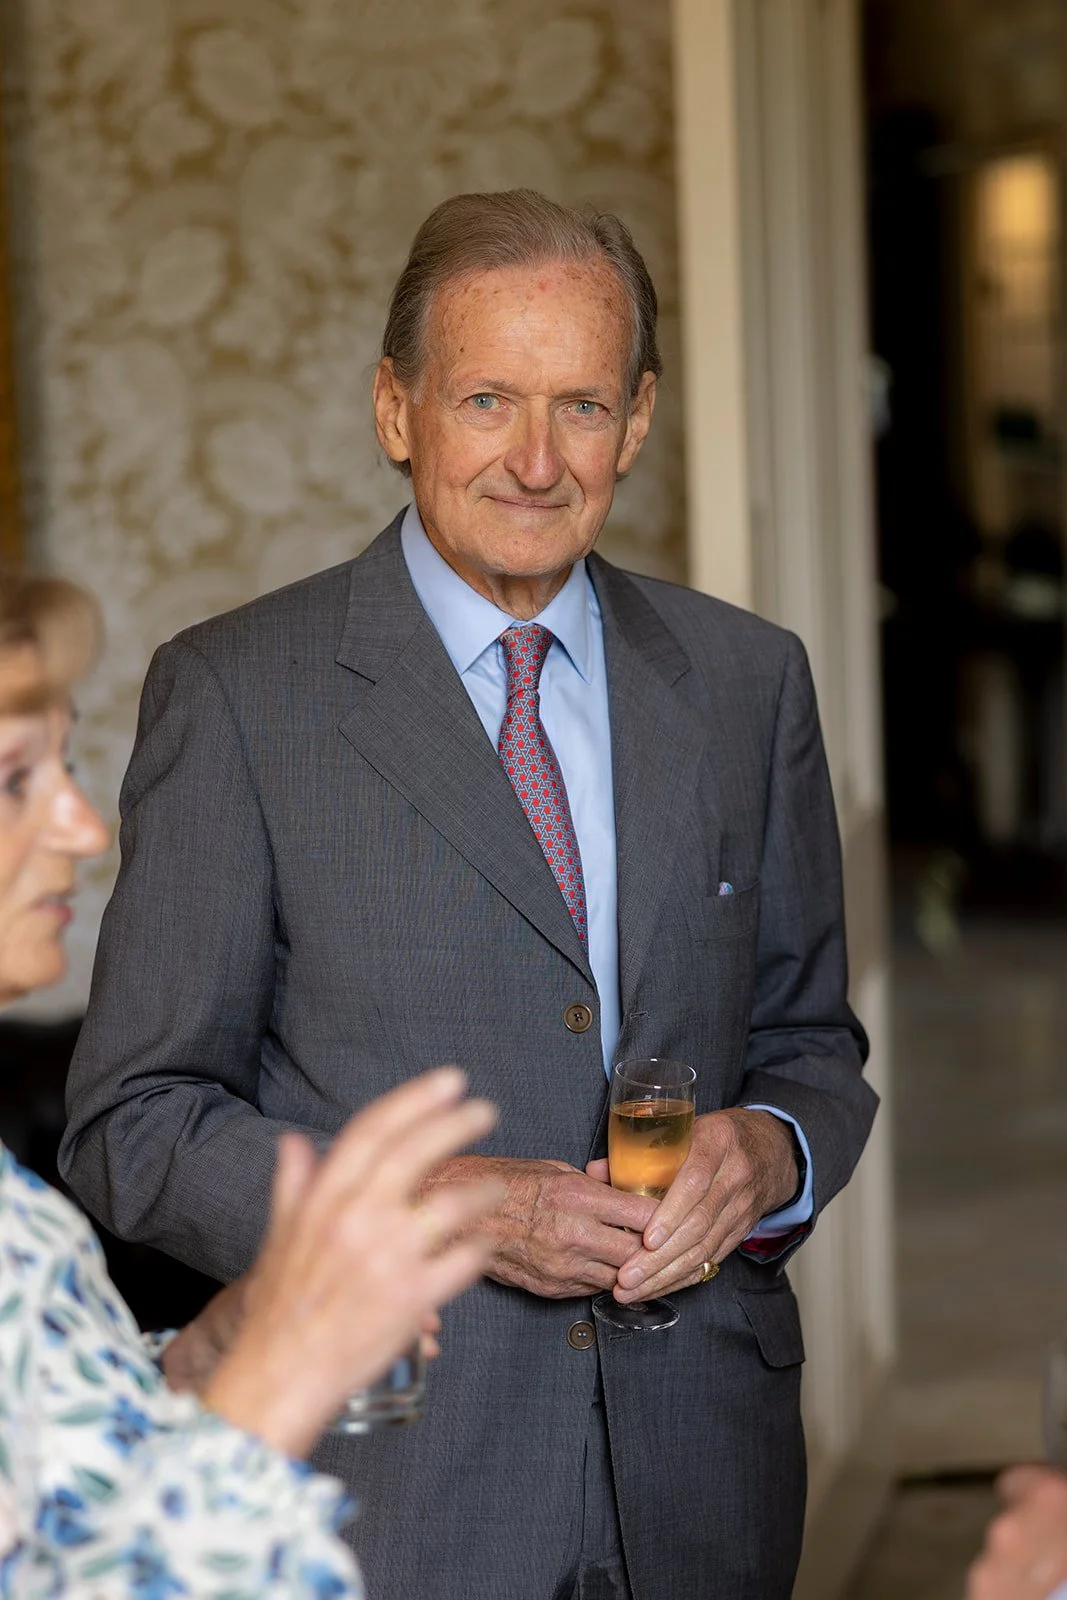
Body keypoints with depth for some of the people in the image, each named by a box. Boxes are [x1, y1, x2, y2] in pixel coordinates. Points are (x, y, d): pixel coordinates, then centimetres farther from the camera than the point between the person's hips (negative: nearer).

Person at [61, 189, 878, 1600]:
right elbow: (134, 1125, -6)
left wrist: (769, 1151, -9)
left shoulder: (747, 680, 6)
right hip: (382, 1485, -3)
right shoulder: (236, 693, -6)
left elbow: (809, 1041, 13)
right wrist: (437, 1205, -19)